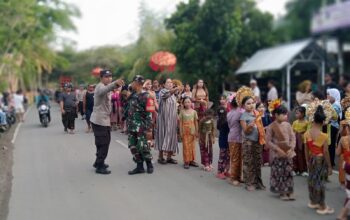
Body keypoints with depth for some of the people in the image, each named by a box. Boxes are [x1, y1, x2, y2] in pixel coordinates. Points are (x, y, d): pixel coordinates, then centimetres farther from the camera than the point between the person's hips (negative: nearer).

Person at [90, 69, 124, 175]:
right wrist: (115, 83, -63)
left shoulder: (105, 87, 17)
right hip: (100, 120, -10)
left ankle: (99, 162, 34)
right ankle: (99, 167, -1)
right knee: (104, 143, -8)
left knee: (103, 143, 20)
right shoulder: (100, 86, -17)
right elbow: (105, 90, -44)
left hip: (103, 120, 10)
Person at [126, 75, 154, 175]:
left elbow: (149, 114, -15)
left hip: (141, 128, -7)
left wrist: (149, 129, -18)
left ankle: (149, 164, 16)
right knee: (133, 147, 7)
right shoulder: (132, 95, 11)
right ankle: (139, 167, 15)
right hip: (131, 127, 7)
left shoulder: (146, 96, -12)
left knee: (143, 147, -4)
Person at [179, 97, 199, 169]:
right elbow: (180, 122, 1)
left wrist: (196, 131, 2)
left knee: (192, 145, 6)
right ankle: (186, 161, 2)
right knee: (186, 146, 0)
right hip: (185, 131, -1)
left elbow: (196, 122, 5)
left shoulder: (194, 112, 2)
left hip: (192, 131, 1)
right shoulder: (182, 112, 0)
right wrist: (181, 132, -3)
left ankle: (192, 160, 16)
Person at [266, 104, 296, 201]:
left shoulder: (287, 125, 2)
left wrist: (291, 148, -11)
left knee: (288, 172, 6)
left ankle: (289, 192, 14)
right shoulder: (271, 127, -9)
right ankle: (282, 192, 10)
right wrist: (278, 150, -17)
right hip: (277, 154, -3)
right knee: (279, 173, 0)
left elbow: (293, 137, 4)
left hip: (288, 153, 4)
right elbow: (268, 141, -10)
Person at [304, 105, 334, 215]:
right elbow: (325, 152, -16)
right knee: (320, 181, 0)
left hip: (312, 159, 6)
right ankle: (322, 207, 8)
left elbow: (306, 149, 5)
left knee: (312, 179, 18)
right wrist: (329, 166, -8)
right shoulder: (323, 135, -19)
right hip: (321, 159, -6)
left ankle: (313, 202, 33)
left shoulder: (307, 133, -3)